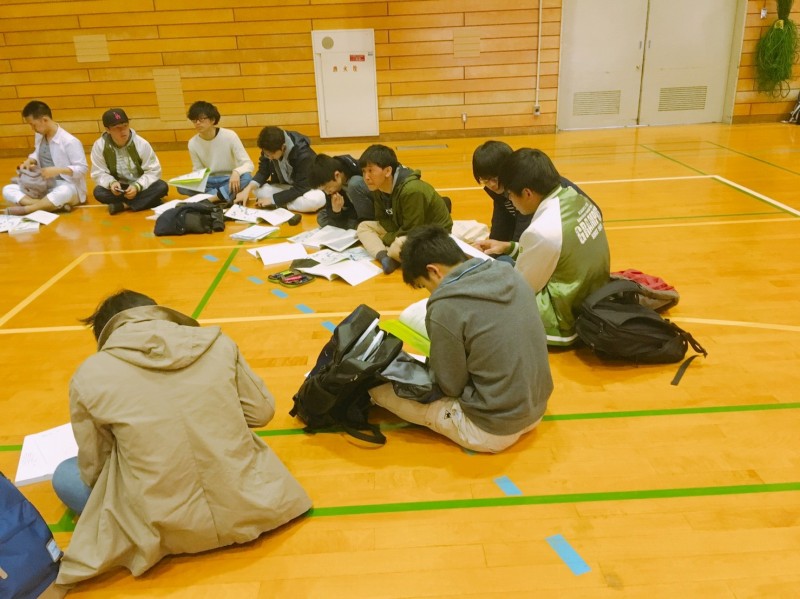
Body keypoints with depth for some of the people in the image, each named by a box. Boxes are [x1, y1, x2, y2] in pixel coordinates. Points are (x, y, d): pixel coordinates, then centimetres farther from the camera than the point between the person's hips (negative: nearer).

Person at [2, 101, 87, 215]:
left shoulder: (69, 141, -16)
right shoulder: (39, 136, 4)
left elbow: (83, 168, -16)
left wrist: (57, 170, -26)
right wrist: (29, 160, 1)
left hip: (67, 188, -8)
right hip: (43, 187, 8)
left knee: (64, 192, -43)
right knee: (7, 190, -10)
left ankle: (26, 209, -26)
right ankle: (55, 205, -31)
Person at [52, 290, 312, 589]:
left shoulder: (90, 376, -6)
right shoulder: (217, 342, -3)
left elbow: (94, 470, 4)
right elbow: (262, 412, 6)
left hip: (167, 532, -3)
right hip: (247, 510, 4)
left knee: (64, 475, 22)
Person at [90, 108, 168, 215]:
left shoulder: (141, 144, -14)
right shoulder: (99, 146, -12)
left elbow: (153, 171, -13)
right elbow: (99, 173, -7)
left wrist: (137, 186, -28)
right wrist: (111, 183, -30)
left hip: (140, 187, 0)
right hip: (119, 189, 0)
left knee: (162, 187, -29)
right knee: (99, 192, -29)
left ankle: (123, 205, -27)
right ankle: (147, 200, -27)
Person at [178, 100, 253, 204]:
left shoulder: (229, 136, -14)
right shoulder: (193, 143, -4)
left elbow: (248, 164, -16)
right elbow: (198, 171, 4)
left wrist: (236, 172, -39)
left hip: (230, 180, -3)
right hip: (209, 182, 3)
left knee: (246, 177, -35)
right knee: (181, 185, -25)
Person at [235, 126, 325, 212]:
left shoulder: (303, 154, -31)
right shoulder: (270, 149, -15)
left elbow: (300, 188, -29)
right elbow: (263, 172, -7)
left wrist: (272, 199, -29)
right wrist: (248, 188, -26)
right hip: (284, 187, 4)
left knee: (318, 198, -39)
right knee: (258, 190, -18)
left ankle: (277, 205, -23)